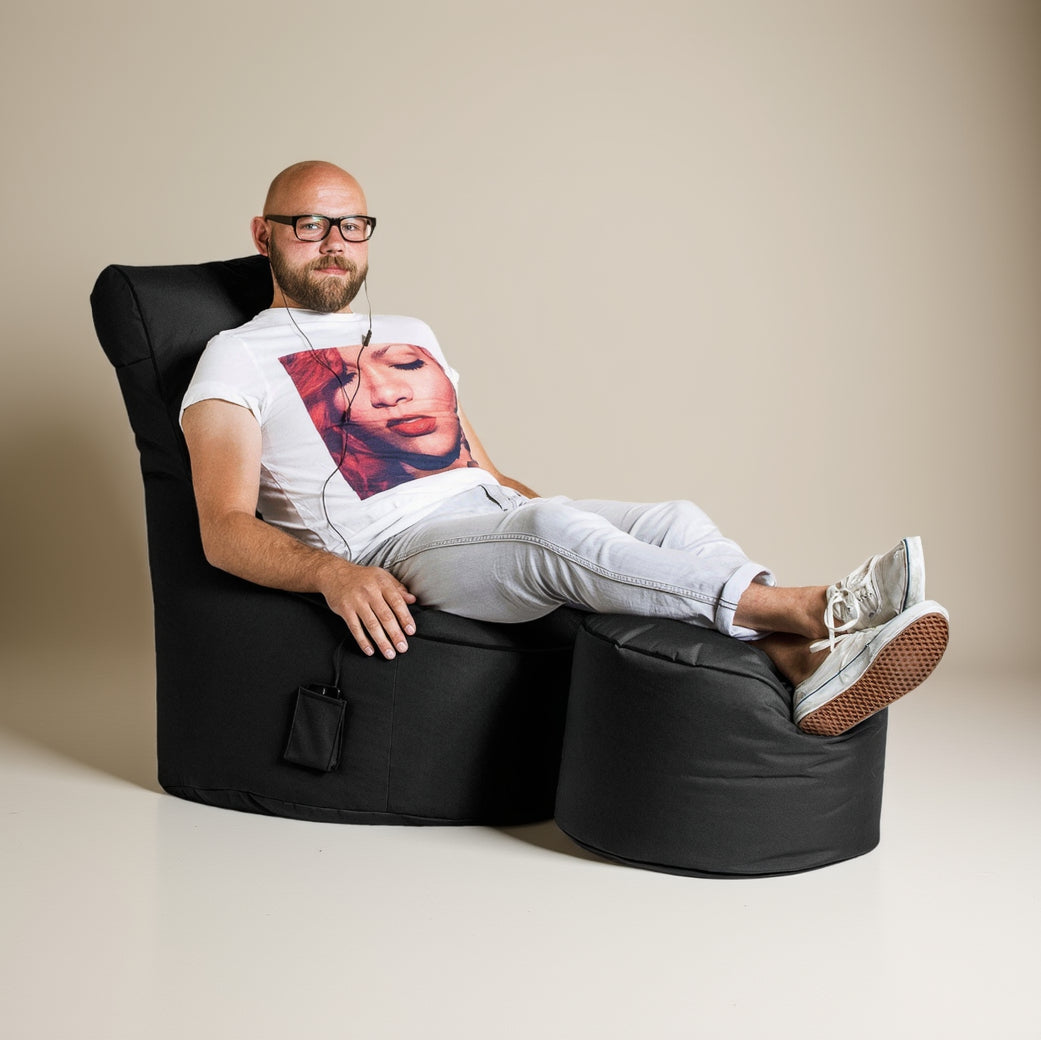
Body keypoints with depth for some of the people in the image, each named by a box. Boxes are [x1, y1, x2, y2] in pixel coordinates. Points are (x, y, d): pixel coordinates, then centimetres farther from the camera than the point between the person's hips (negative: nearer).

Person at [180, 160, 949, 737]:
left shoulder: (413, 336, 29)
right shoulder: (239, 358, 9)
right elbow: (225, 529, -5)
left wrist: (593, 533, 10)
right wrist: (333, 572, -26)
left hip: (494, 513, 7)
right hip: (395, 549, -6)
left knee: (676, 521, -20)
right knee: (554, 527, -36)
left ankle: (809, 665, -44)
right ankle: (809, 607, -38)